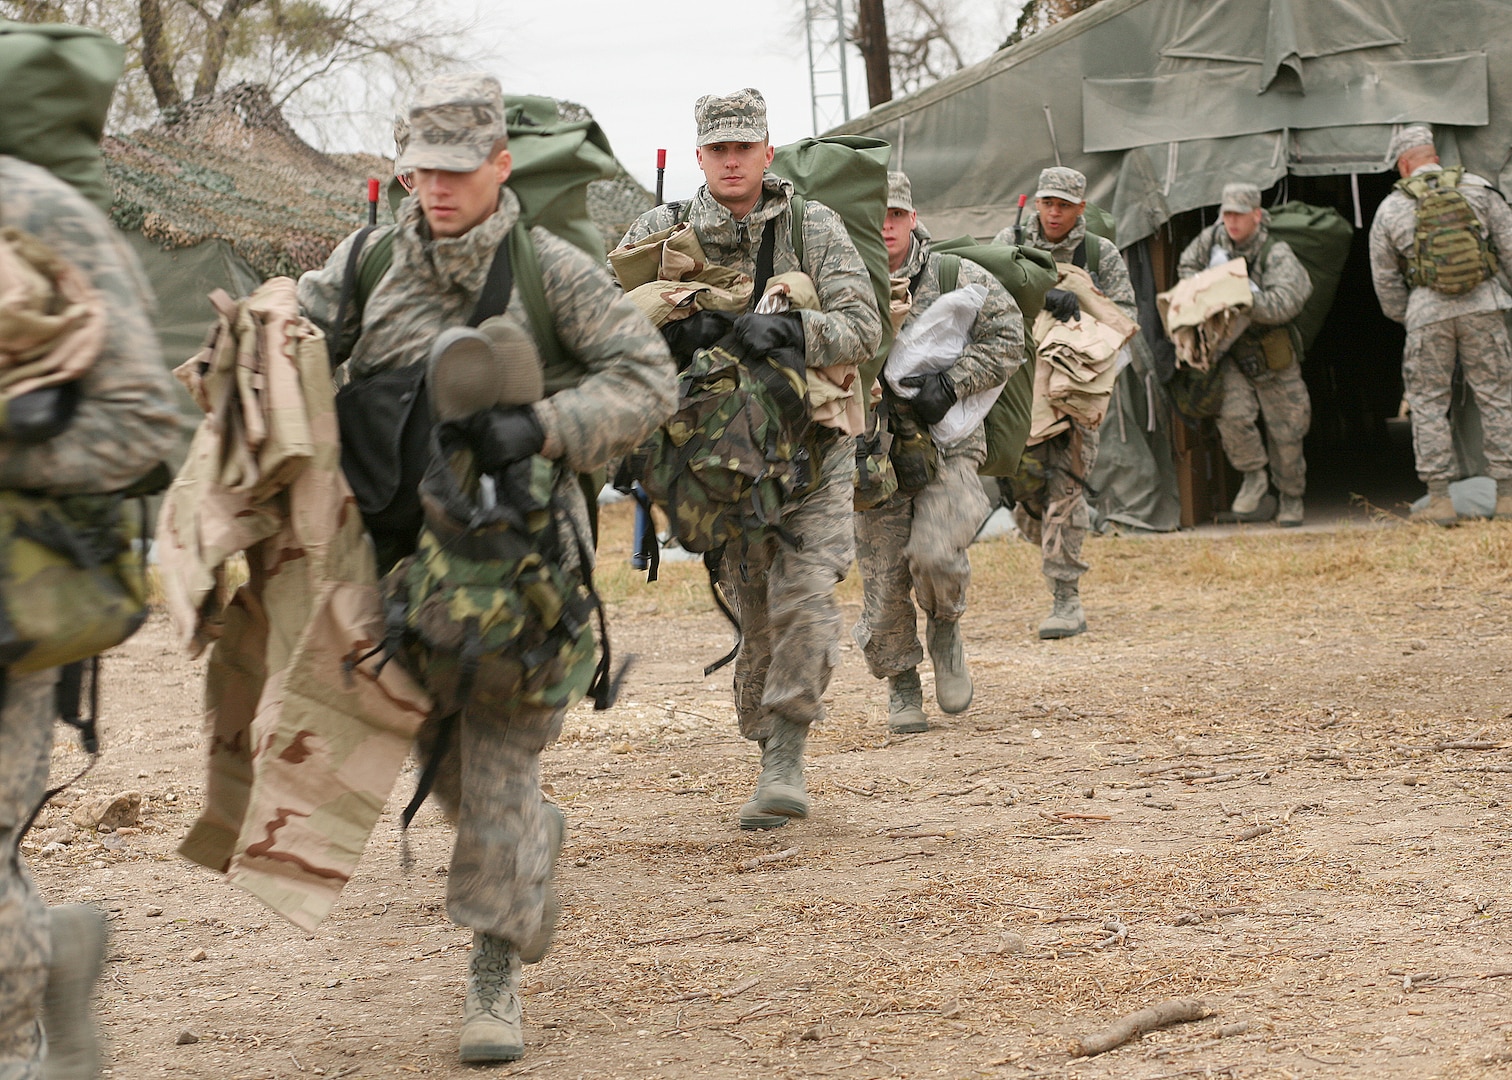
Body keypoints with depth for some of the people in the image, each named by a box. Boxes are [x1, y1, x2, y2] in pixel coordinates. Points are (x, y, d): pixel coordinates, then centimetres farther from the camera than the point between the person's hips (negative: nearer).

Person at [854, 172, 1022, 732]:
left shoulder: (958, 278, -1)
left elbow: (1007, 338, 0)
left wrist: (950, 384, -13)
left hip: (948, 444, -1)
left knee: (934, 552, -23)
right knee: (884, 581, 2)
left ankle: (945, 627, 10)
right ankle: (901, 686, 25)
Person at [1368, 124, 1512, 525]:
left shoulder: (1391, 208, 4)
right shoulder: (1478, 190, 4)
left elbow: (1384, 277, 10)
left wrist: (1405, 318, 24)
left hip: (1428, 310, -1)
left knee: (1428, 402, 8)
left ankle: (1439, 499, 2)